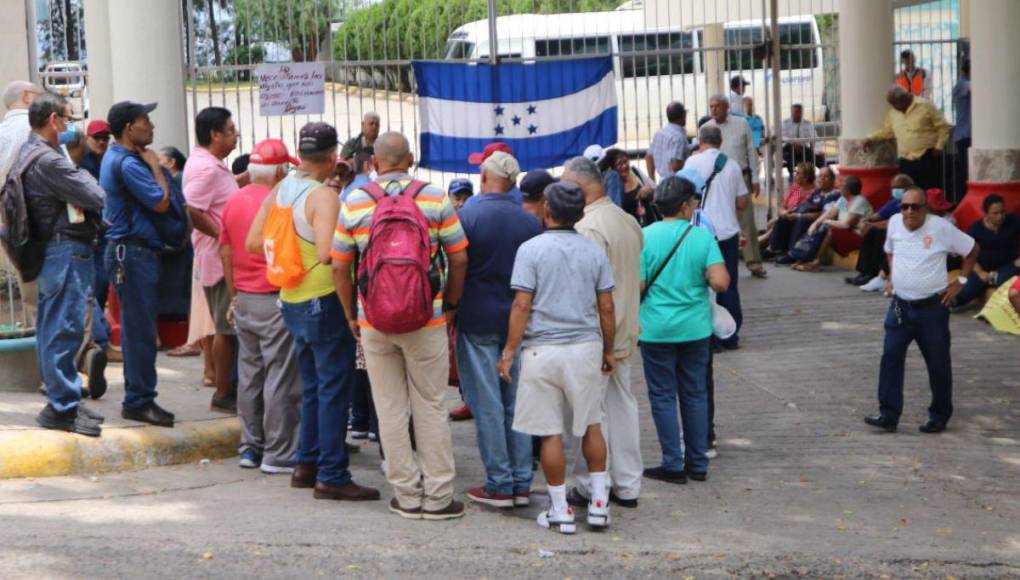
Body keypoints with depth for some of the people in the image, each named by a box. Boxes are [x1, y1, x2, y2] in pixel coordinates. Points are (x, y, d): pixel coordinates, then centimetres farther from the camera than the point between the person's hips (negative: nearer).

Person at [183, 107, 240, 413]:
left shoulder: (213, 165, 14)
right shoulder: (206, 168, -18)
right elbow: (192, 212, -27)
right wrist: (222, 235, -19)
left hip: (226, 257, 10)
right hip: (220, 258, -10)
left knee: (228, 327, 15)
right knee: (227, 328, -4)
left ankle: (228, 388, 22)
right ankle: (223, 395, 4)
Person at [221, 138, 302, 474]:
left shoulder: (233, 202, 9)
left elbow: (225, 252, 14)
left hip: (243, 299, 8)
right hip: (275, 300, -8)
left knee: (249, 374, 12)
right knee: (280, 377, -3)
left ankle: (250, 447, 18)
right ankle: (279, 454, 0)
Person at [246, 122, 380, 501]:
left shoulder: (279, 192, 6)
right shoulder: (324, 197, -17)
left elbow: (252, 242, 9)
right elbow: (327, 253, -29)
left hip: (291, 301, 8)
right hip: (325, 301, -8)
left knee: (313, 387, 19)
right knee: (334, 390, -1)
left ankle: (306, 464, 25)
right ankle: (331, 476, 1)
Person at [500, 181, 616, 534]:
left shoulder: (531, 249, -6)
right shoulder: (594, 252, 5)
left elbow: (521, 305, -10)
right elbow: (606, 307, 6)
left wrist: (509, 351, -5)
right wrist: (609, 350, 18)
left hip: (543, 349, -3)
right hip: (586, 347, 3)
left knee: (550, 433, 3)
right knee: (591, 425, 16)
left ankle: (560, 511, 7)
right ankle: (599, 503, 17)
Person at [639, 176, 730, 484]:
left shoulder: (645, 237, -9)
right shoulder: (702, 236, -5)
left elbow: (637, 285, -12)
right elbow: (720, 282, -14)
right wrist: (701, 279, 7)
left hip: (657, 329, -2)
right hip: (695, 327, 2)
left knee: (663, 397, 7)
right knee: (695, 395, 13)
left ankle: (673, 465, 8)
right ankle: (698, 463, 19)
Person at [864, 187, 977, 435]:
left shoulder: (941, 227, -12)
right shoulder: (894, 222, 1)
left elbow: (972, 250, -1)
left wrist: (960, 281, -4)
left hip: (932, 307, -4)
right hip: (900, 305, 4)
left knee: (938, 364, 7)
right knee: (891, 358, -4)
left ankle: (940, 417, 22)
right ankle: (889, 415, -1)